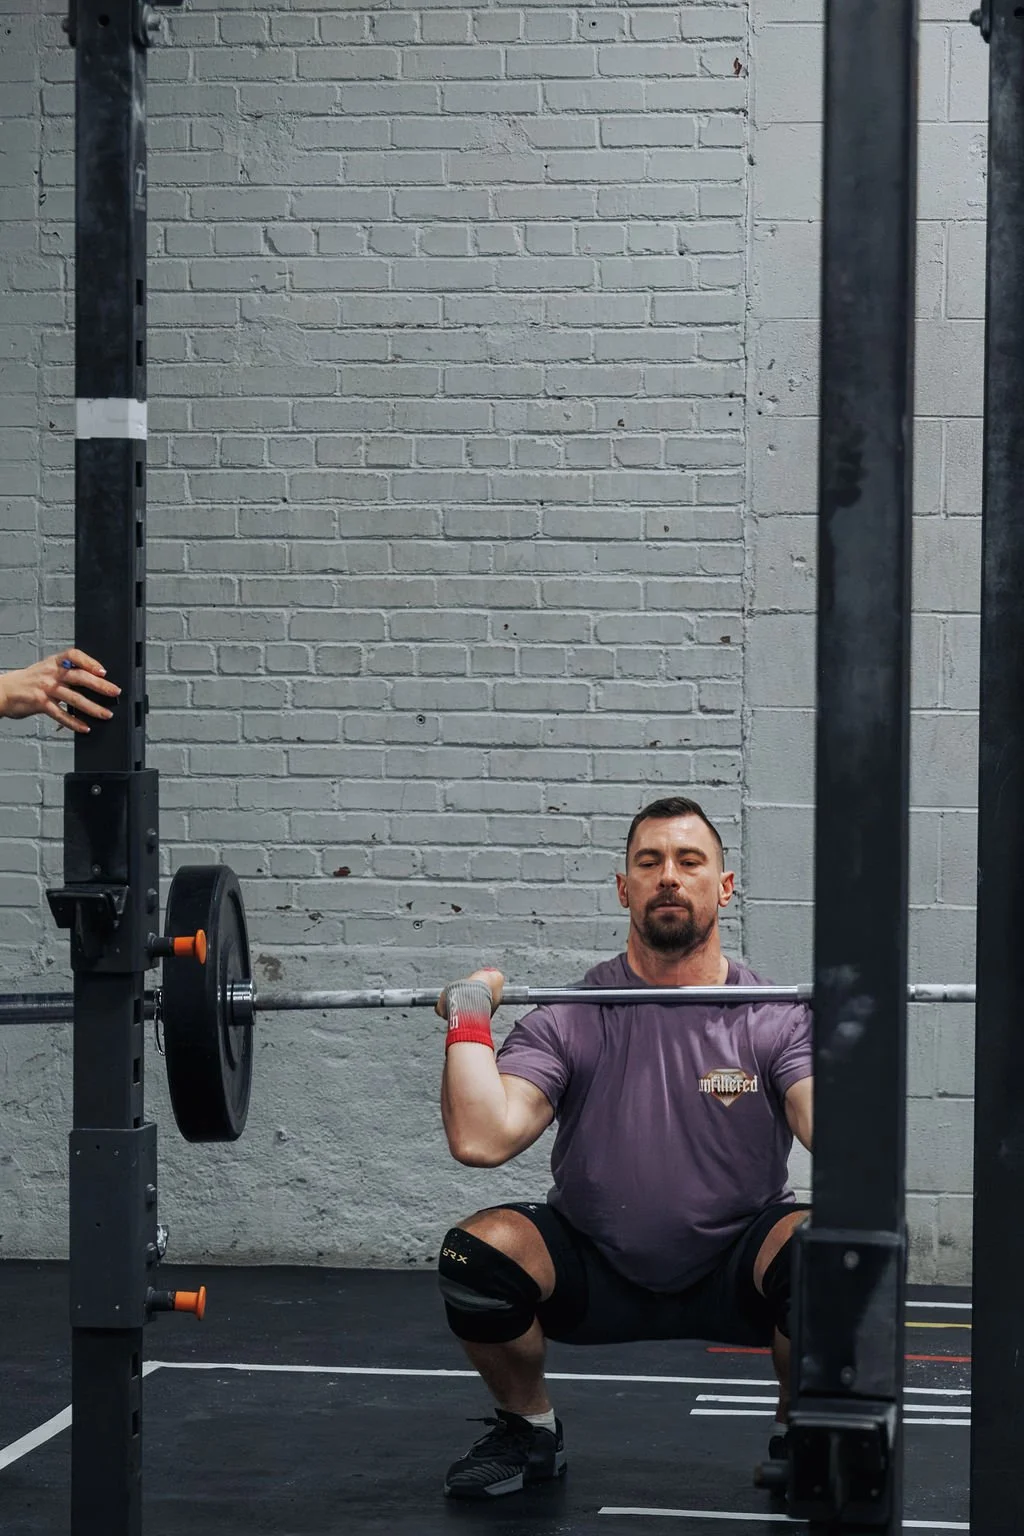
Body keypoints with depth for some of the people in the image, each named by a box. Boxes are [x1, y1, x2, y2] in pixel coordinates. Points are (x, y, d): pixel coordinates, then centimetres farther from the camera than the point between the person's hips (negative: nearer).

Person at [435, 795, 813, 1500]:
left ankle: (801, 1435, -1)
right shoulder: (572, 1021, -7)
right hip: (595, 1273, 1)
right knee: (478, 1253, -27)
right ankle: (530, 1430, 4)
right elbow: (481, 1138, -22)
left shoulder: (777, 1019, -8)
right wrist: (469, 1016, -18)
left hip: (734, 1274, -1)